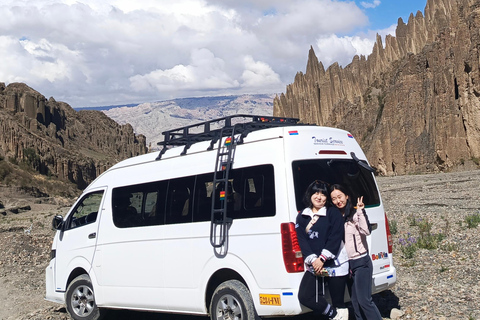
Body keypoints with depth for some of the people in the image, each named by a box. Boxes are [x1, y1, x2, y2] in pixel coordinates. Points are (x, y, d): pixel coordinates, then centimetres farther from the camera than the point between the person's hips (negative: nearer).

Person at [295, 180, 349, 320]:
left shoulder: (333, 213, 1)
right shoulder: (302, 216, 11)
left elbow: (335, 238, -9)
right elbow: (301, 240, 1)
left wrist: (322, 259, -17)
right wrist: (312, 260, -12)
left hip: (334, 265, -4)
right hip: (314, 267, 4)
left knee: (338, 302, -1)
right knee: (304, 297, -8)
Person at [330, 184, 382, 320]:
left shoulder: (355, 214, -7)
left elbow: (366, 231, -24)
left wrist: (360, 211, -24)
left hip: (361, 262, -6)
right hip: (346, 264, 6)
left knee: (364, 300, -9)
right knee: (355, 301, 10)